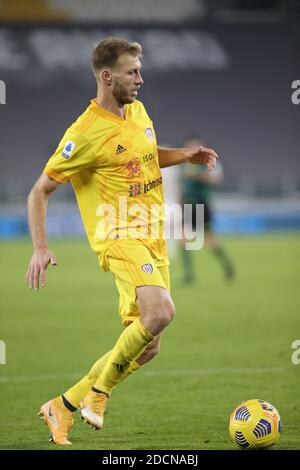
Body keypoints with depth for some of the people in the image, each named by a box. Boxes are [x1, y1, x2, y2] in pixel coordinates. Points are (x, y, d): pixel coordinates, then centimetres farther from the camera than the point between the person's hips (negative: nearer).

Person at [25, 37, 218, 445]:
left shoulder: (138, 112, 9)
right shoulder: (85, 134, -14)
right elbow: (39, 191, -8)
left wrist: (185, 156, 11)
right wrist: (40, 248, -17)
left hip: (153, 239, 8)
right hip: (120, 238, -8)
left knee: (146, 346, 6)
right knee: (160, 311, -31)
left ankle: (63, 407, 18)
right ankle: (99, 393, -11)